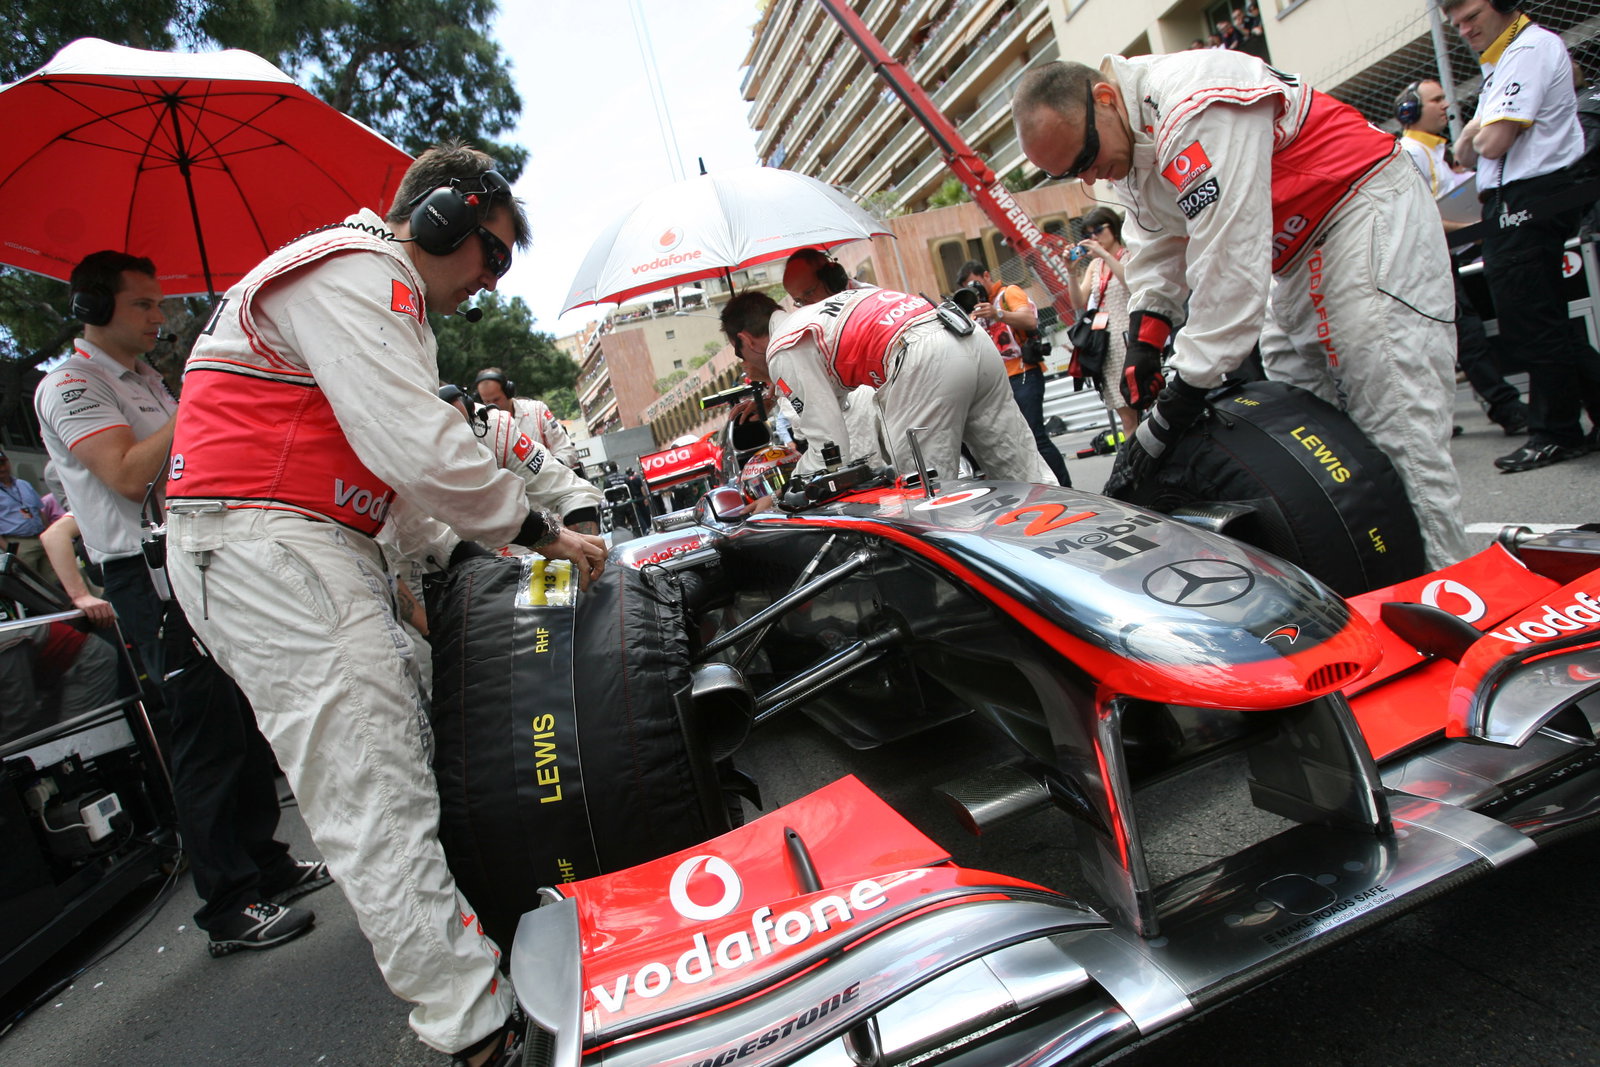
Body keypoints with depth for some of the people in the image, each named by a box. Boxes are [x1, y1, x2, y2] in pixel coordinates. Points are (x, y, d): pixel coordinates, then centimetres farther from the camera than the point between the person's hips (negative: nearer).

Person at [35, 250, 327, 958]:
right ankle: (229, 909, 3)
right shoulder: (69, 386, -7)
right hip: (149, 575, -9)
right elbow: (129, 474, -21)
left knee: (249, 718, 12)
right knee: (206, 735, -7)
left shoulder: (147, 380, 20)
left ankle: (265, 865, 25)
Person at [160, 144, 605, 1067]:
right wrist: (541, 531, -12)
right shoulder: (351, 273, -11)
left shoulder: (384, 297, 25)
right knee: (379, 802, -12)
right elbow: (420, 447, -22)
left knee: (408, 755, 12)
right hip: (266, 548, -11)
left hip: (325, 544, 11)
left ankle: (457, 935, 24)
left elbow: (384, 456, 25)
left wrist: (461, 549, 17)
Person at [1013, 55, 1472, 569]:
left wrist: (1171, 416, -30)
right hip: (1299, 255, 10)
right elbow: (1156, 249, 12)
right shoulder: (1127, 140, 3)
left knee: (1397, 434, -13)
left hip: (1365, 213, -10)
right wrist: (1143, 339, -4)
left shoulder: (1195, 107, -28)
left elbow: (1230, 270, -32)